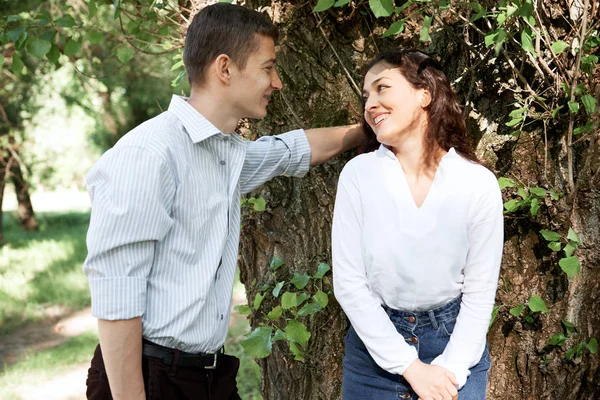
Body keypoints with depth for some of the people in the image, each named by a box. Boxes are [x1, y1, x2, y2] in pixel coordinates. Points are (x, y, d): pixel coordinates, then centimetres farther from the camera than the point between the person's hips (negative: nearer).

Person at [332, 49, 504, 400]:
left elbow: (480, 291, -5)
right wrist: (410, 367, -13)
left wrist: (450, 370, -13)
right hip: (376, 342, 0)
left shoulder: (479, 184, -11)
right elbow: (349, 283, -10)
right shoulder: (358, 174, -11)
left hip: (454, 341, 0)